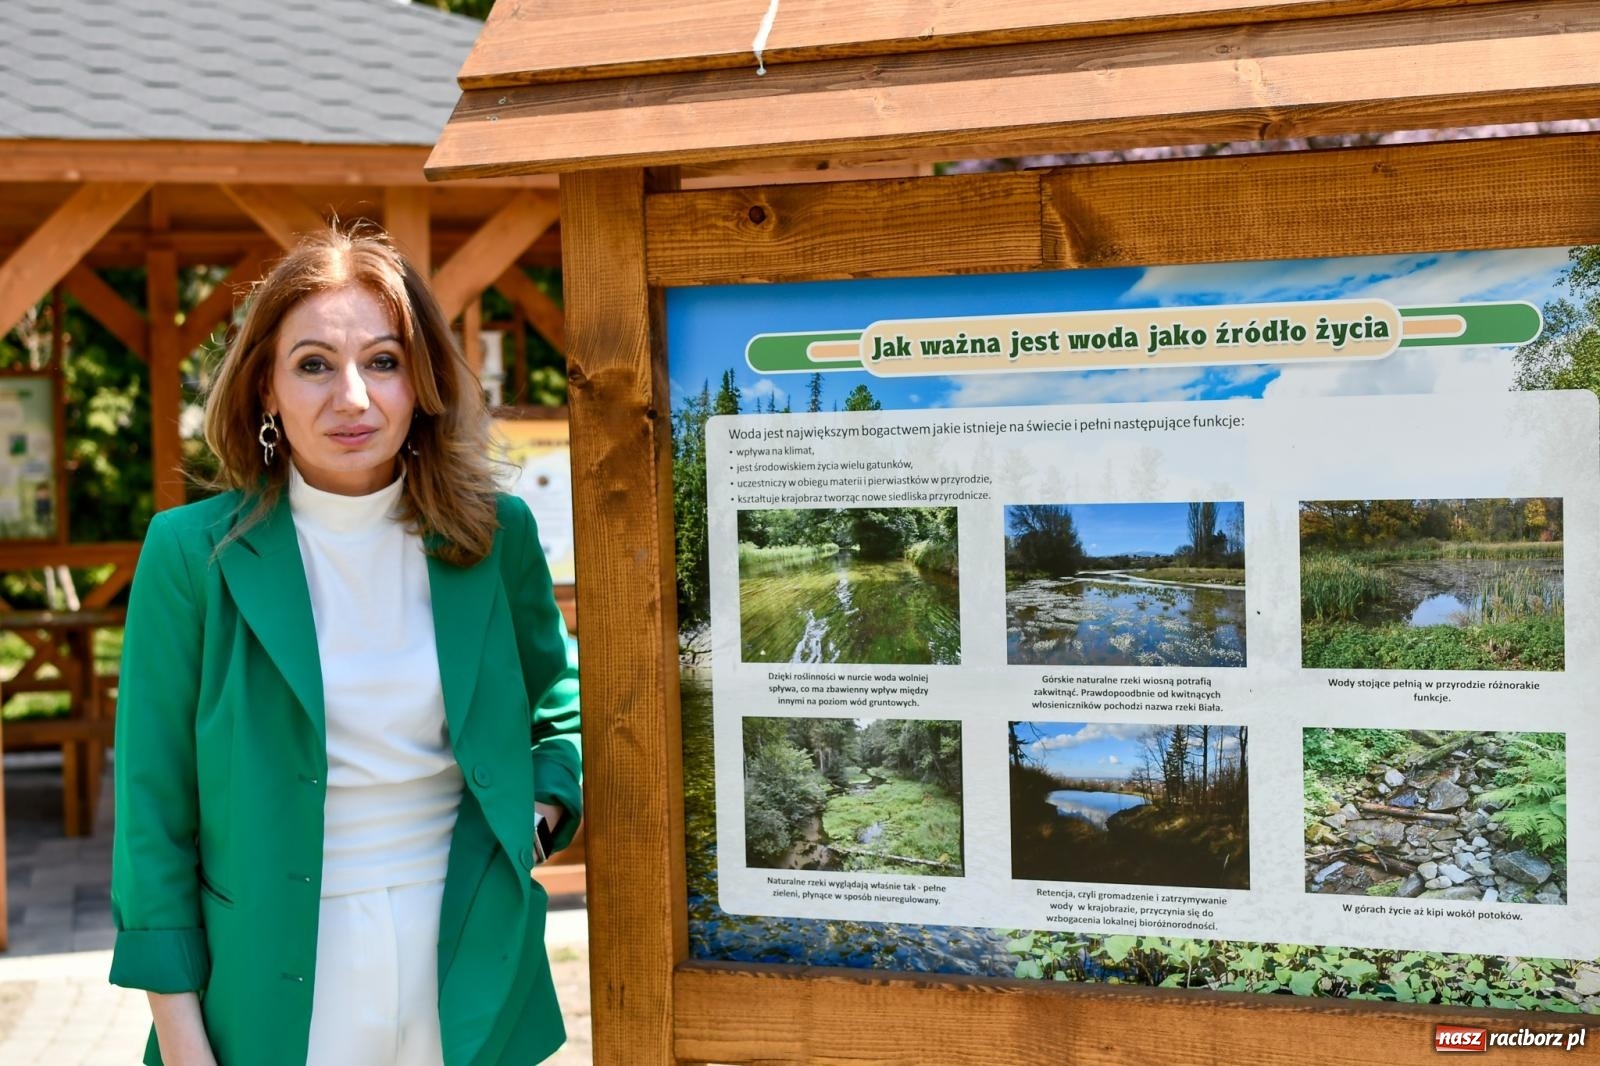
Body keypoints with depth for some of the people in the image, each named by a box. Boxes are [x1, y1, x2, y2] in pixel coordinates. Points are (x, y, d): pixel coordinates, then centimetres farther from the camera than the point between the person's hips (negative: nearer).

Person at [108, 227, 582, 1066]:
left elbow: (558, 710, 17)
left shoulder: (498, 535, -1)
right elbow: (154, 806, -5)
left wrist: (538, 813, -1)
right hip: (273, 991, -2)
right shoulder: (193, 553, -8)